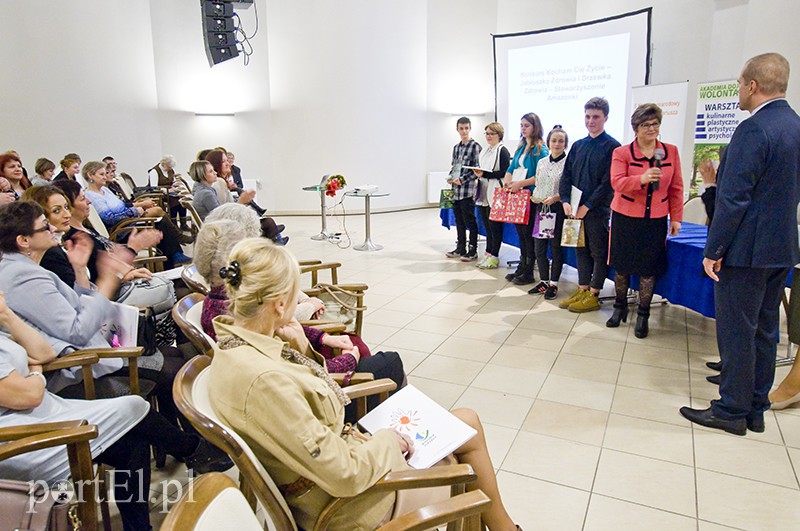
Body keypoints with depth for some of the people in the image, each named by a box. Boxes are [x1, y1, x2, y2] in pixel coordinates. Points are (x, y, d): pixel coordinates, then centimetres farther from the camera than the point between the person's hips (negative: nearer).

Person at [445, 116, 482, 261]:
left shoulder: (475, 146, -5)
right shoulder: (456, 147, 16)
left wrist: (462, 179, -14)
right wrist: (451, 177, 4)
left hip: (467, 190, -7)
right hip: (455, 190, 7)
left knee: (470, 221, -2)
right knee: (459, 221, 13)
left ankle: (472, 251, 6)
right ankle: (460, 248, 23)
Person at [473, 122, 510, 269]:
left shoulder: (502, 151, -6)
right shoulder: (484, 151, 19)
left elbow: (505, 172, -14)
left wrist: (485, 174, -18)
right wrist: (478, 173, 4)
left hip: (495, 194, -7)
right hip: (483, 194, 8)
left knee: (494, 225, -5)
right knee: (487, 225, 10)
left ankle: (494, 257, 1)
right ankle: (488, 253, 16)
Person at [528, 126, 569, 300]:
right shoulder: (541, 162, 11)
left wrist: (556, 197, -18)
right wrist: (533, 197, 1)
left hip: (558, 209, -5)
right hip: (541, 208, 5)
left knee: (556, 248, 2)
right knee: (539, 247, 9)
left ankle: (553, 284, 14)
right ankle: (543, 281, 23)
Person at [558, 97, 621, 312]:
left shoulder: (612, 147, -6)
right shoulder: (578, 146, 12)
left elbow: (608, 182, -12)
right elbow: (566, 175, 9)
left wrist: (587, 206, -14)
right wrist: (566, 201, -5)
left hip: (598, 209, -6)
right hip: (576, 209, 6)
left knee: (599, 252, 3)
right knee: (581, 249, 12)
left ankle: (593, 295, 10)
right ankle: (582, 289, 22)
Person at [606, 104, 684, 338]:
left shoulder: (671, 152, 5)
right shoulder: (621, 153, -3)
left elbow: (676, 188, 7)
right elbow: (617, 183, -16)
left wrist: (676, 217, 5)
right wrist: (642, 179, -32)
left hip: (656, 220, 1)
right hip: (625, 218, -1)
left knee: (649, 268, 3)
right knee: (621, 265, 8)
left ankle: (643, 314, 16)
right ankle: (620, 307, 27)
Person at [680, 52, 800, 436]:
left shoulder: (753, 129, -18)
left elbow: (734, 198, -21)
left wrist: (713, 250, -16)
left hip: (746, 249, -9)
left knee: (735, 332, 1)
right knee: (764, 330, 15)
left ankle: (732, 410, 13)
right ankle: (755, 409, 27)